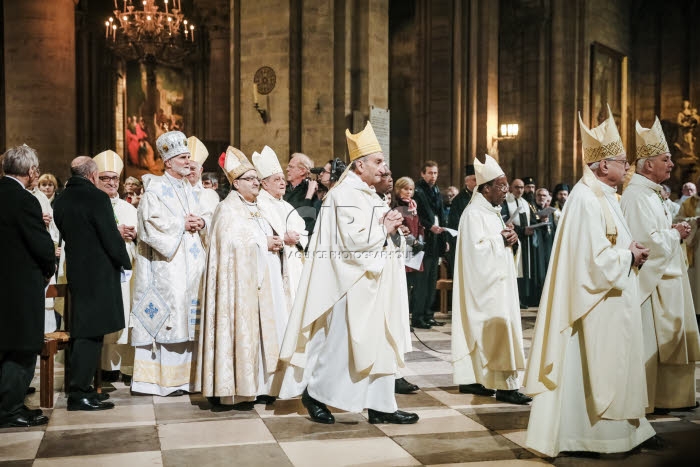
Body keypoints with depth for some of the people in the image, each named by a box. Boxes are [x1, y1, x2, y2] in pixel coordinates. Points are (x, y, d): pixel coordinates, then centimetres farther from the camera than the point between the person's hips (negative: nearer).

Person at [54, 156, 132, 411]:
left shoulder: (61, 200, 8)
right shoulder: (97, 197, -16)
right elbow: (111, 237, -16)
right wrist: (125, 261, 1)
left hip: (75, 271, 8)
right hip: (99, 273, -8)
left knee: (82, 330, 16)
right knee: (91, 332, -5)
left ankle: (80, 387, 24)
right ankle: (79, 394, -3)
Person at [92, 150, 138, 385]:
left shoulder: (129, 209, 18)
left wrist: (134, 235, -4)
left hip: (126, 271, 3)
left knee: (126, 319, -2)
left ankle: (127, 367, 2)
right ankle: (107, 366, 2)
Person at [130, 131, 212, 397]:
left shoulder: (188, 189, 18)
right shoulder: (155, 189, -4)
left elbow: (204, 215, 17)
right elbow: (152, 222, -16)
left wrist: (201, 222, -4)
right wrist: (182, 224, -12)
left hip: (190, 262, 7)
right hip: (168, 263, -7)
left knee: (187, 317, 7)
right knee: (169, 313, -8)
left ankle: (183, 374, 13)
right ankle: (166, 379, -3)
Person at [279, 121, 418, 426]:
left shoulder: (369, 194, 16)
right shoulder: (346, 194, -14)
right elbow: (354, 239, -24)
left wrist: (390, 228, -1)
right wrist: (384, 230, -10)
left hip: (375, 284, 10)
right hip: (352, 285, -10)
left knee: (380, 343, 8)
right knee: (340, 343, 0)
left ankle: (380, 406, 14)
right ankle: (314, 393, 19)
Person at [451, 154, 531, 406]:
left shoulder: (492, 211, 15)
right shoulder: (474, 214, -15)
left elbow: (498, 243, 19)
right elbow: (476, 249, -23)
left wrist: (510, 237, -2)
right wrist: (501, 239, -12)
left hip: (497, 282, 10)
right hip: (486, 284, -10)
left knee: (479, 330, 12)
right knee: (499, 329, -9)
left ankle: (469, 379, 18)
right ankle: (506, 385, -5)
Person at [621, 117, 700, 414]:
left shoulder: (651, 194, 14)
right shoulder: (636, 196, -19)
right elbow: (649, 241, -26)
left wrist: (675, 232, 4)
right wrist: (675, 233, -10)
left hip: (665, 280, 11)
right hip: (650, 282, -11)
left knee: (668, 342, 15)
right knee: (650, 344, -2)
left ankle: (668, 397, 25)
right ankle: (647, 401, 9)